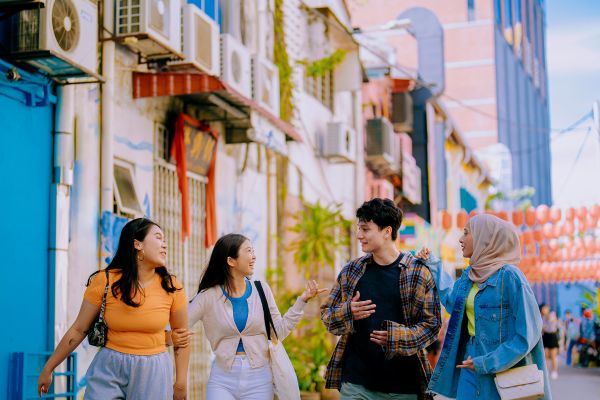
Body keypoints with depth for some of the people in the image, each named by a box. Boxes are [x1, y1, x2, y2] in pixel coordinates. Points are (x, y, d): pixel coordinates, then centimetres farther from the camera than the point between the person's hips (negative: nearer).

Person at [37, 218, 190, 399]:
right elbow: (78, 330, 0)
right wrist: (48, 369, 4)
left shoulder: (171, 287, -4)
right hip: (109, 370, -1)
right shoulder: (104, 281, -7)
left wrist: (181, 382, 3)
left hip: (153, 371, 1)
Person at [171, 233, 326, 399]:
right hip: (222, 381, -2)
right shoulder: (209, 296, -5)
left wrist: (302, 300, 0)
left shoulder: (261, 290, 2)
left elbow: (278, 332, 4)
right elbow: (179, 329, -7)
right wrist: (174, 336, -29)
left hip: (259, 380, 2)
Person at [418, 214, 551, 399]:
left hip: (502, 372, -7)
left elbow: (528, 333, -18)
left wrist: (488, 363, -18)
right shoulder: (469, 276, 6)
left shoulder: (509, 276, -16)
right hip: (470, 366, 7)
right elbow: (452, 301, 27)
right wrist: (433, 265, 24)